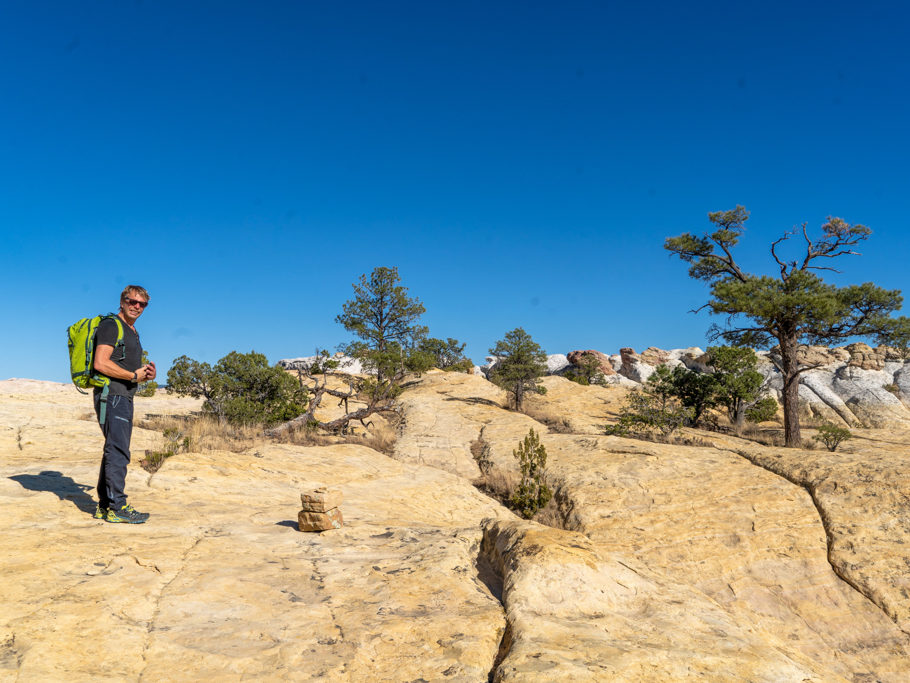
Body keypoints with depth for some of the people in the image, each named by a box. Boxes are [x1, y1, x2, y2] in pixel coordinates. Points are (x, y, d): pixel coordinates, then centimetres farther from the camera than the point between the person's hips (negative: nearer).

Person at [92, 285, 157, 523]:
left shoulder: (132, 332, 22)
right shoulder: (110, 326, -7)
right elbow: (101, 363, -18)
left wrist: (146, 374, 7)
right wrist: (134, 375, -13)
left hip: (125, 397, 10)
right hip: (111, 394, -10)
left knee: (115, 451, 11)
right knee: (118, 451, -11)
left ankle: (105, 505, 18)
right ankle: (117, 507, -8)